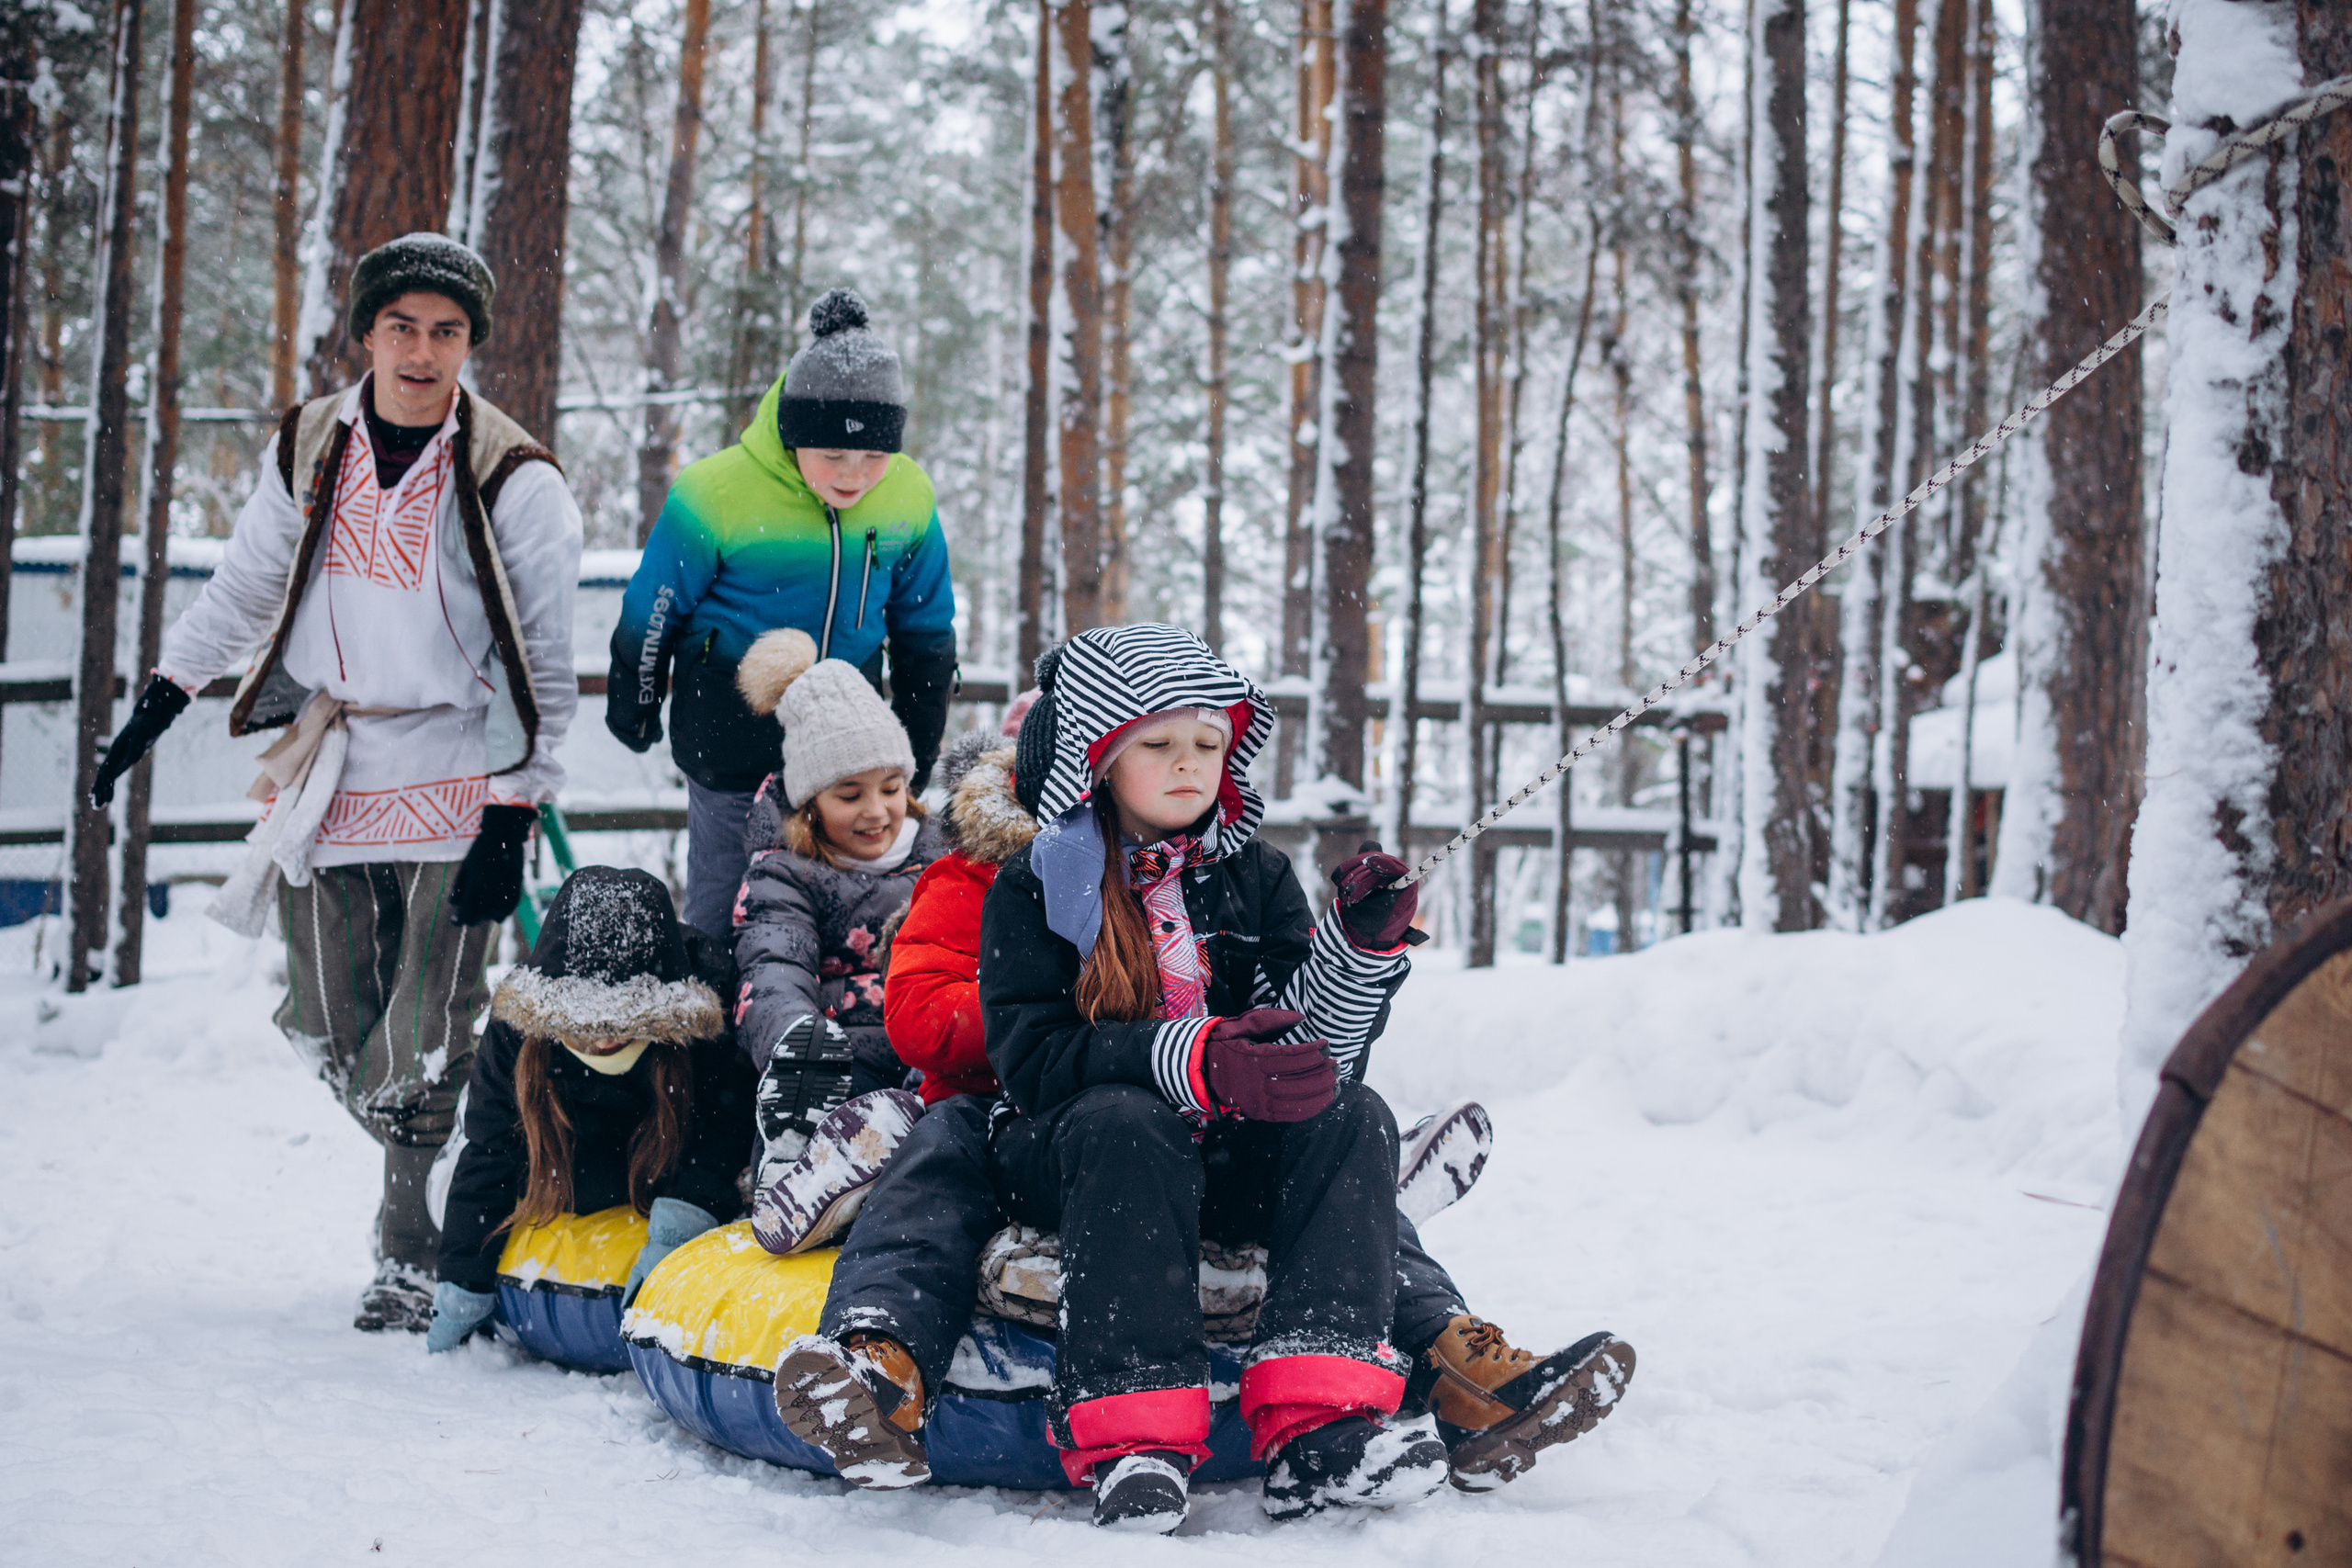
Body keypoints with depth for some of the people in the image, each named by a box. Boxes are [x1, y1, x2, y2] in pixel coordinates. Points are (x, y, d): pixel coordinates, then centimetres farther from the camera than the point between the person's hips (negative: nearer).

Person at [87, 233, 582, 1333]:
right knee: (329, 1029, 6)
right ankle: (428, 1177, 27)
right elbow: (242, 592, 19)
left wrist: (510, 821, -10)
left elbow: (546, 666, -5)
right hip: (329, 773, 4)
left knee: (424, 1046, -5)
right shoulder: (306, 450, 5)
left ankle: (414, 1250, 10)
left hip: (457, 782, -4)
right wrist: (154, 710, 17)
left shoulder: (516, 481, -7)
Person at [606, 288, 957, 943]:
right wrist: (634, 712, 10)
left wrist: (917, 756, 15)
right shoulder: (717, 495, -18)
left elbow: (926, 633, 10)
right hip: (731, 742, -3)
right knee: (722, 912, 6)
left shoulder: (909, 499, -5)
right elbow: (651, 616, -3)